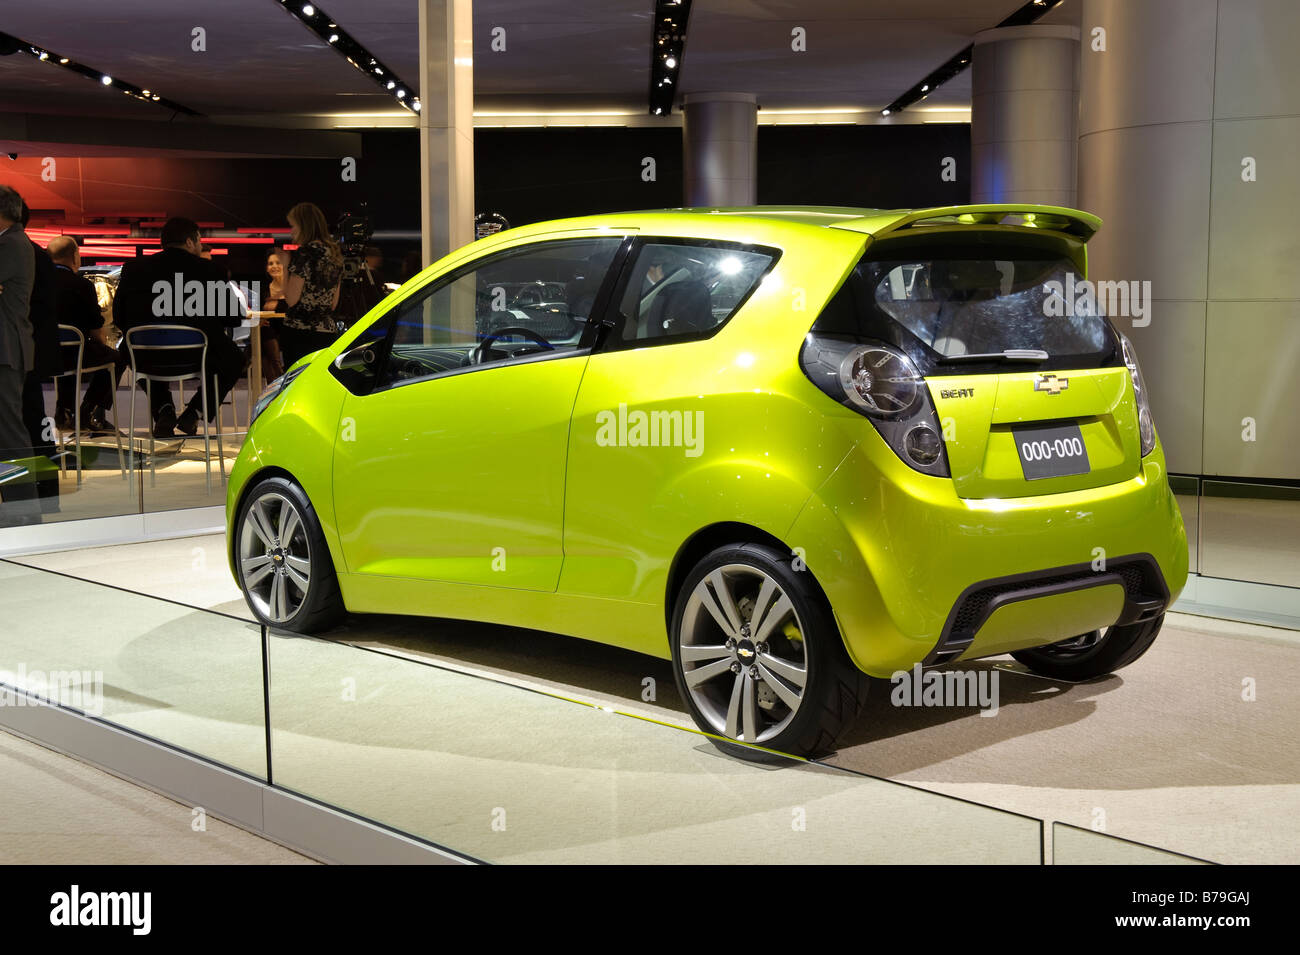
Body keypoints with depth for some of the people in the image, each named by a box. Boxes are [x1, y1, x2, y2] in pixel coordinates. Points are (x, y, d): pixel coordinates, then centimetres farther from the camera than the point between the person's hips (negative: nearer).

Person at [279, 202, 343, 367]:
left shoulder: (305, 253, -11)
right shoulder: (335, 253, 13)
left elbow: (292, 299, -12)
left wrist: (284, 267, 0)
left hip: (300, 330, -8)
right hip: (328, 330, 8)